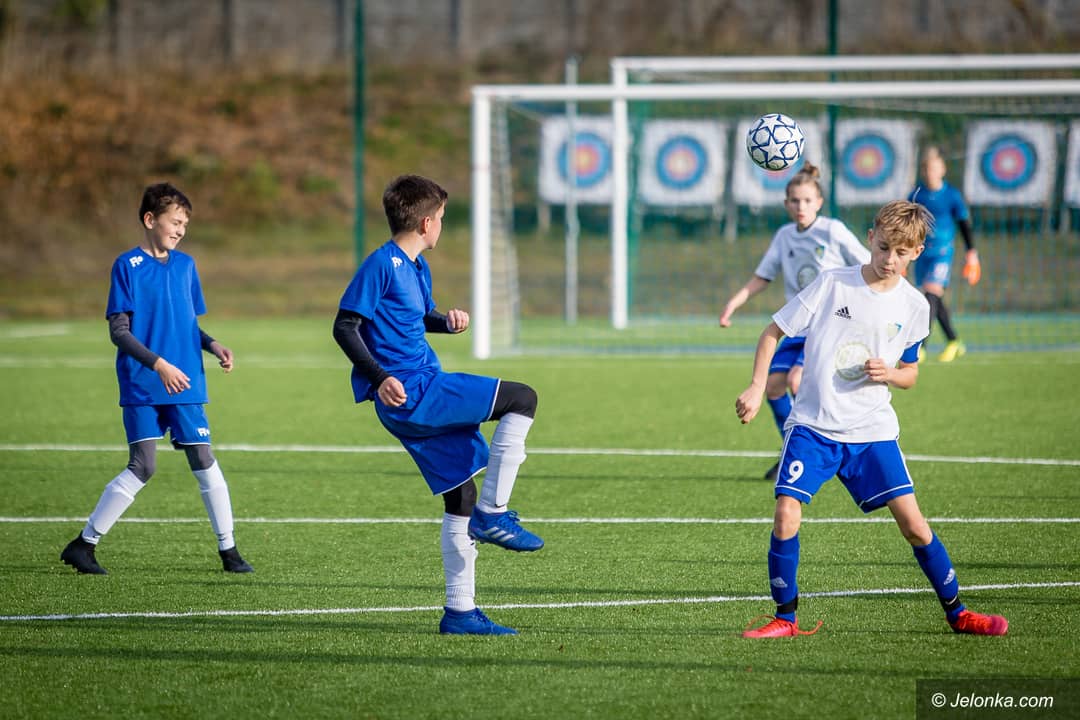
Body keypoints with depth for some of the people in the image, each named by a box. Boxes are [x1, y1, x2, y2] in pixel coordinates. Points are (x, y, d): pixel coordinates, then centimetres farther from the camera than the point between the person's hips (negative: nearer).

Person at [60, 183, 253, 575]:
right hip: (141, 387, -5)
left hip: (185, 385, 5)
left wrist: (212, 345, -1)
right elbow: (119, 331, -9)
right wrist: (159, 364, -20)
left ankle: (229, 550, 8)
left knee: (203, 460, 0)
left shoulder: (185, 265, 11)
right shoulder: (128, 266, -5)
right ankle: (83, 544, 0)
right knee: (143, 466, -10)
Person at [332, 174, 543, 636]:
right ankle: (492, 514, -12)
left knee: (460, 496, 9)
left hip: (426, 395, 9)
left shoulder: (417, 267, 17)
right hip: (411, 394, -9)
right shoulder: (383, 264, -10)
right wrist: (380, 377, -25)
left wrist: (446, 321, 11)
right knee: (522, 399, -14)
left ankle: (459, 612, 12)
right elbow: (345, 326, -14)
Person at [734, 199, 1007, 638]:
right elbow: (774, 331, 1)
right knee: (785, 517, -15)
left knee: (913, 524, -5)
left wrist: (889, 374, -8)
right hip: (813, 425, -1)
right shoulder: (832, 284, -5)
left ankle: (956, 613, 11)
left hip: (873, 430, 1)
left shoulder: (913, 306, 3)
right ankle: (785, 619, 1)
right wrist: (757, 388, -10)